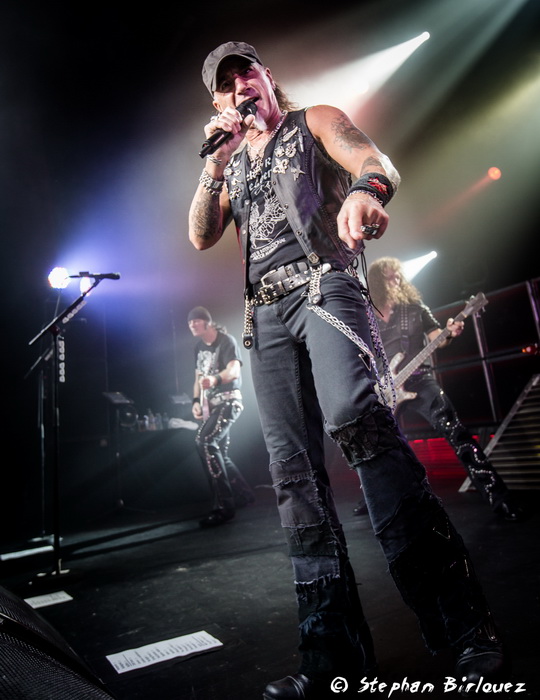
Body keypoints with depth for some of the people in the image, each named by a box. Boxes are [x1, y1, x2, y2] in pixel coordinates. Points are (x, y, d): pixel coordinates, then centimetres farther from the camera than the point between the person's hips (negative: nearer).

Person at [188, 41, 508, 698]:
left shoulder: (316, 122, 17)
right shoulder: (229, 164, 30)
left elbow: (378, 162, -4)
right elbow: (201, 235, 17)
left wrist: (364, 189, -29)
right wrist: (217, 159, 7)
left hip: (324, 286, -4)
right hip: (264, 312, 5)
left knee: (353, 414, -31)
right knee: (293, 470, -6)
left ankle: (462, 619, -23)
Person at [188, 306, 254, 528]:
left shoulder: (226, 341, -10)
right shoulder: (199, 347, 14)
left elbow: (234, 370, -26)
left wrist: (215, 379, -46)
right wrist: (196, 401, 4)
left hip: (228, 401, -8)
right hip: (210, 405, 9)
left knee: (204, 441, -27)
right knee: (219, 453, 10)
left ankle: (223, 506, -23)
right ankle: (242, 494, 29)